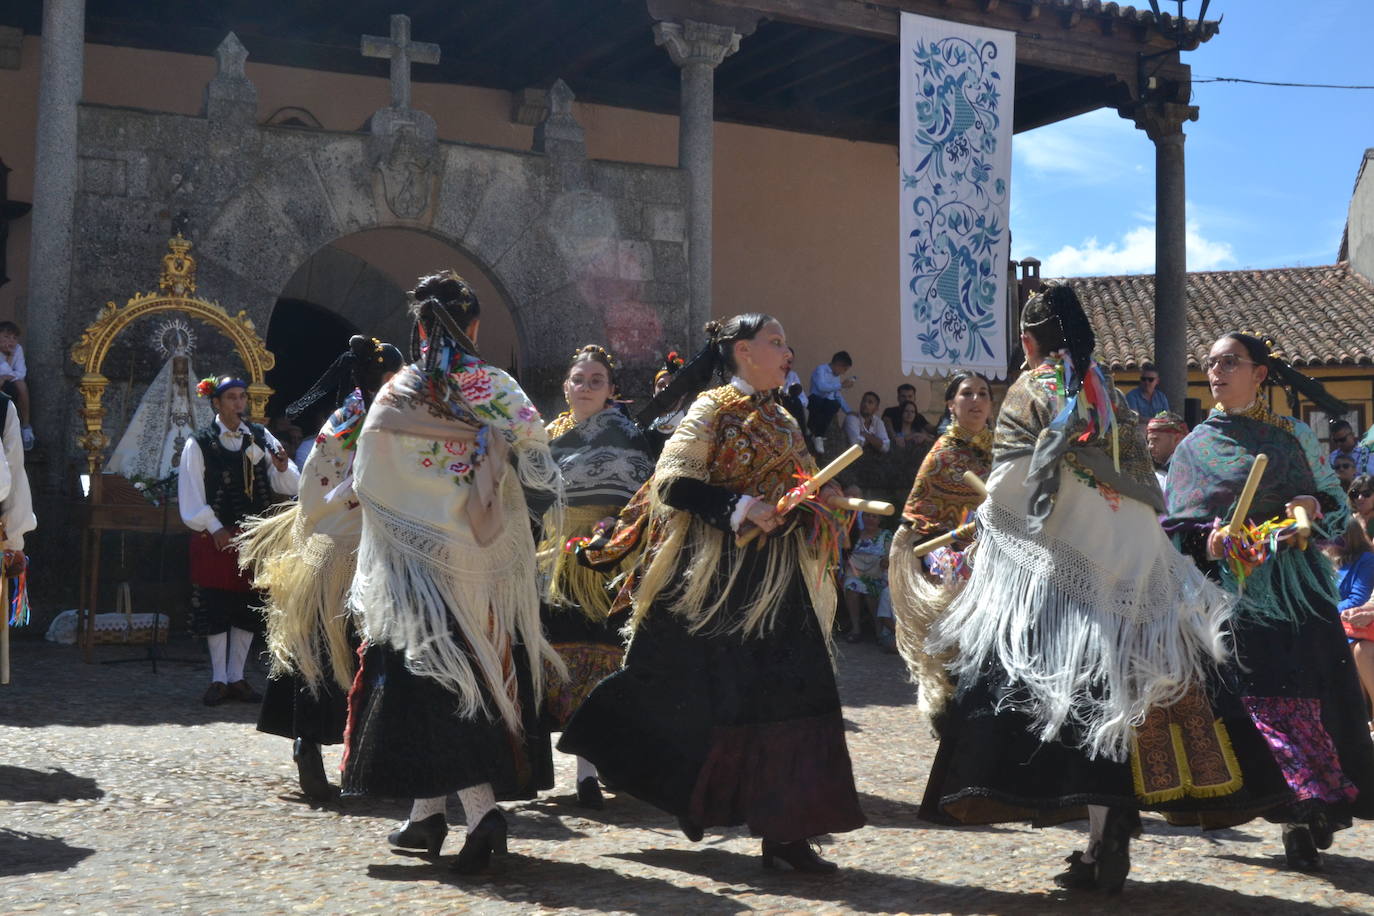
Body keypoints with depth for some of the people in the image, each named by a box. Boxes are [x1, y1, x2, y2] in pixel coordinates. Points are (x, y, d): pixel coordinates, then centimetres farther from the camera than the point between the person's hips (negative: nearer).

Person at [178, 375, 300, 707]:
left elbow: (290, 486, 1)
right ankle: (218, 679, 10)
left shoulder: (261, 437, 5)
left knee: (249, 607, 6)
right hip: (215, 537, -3)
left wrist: (282, 469, -19)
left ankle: (237, 677, 17)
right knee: (215, 608, 0)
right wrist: (214, 528, -11)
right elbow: (192, 494, -4)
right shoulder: (199, 444, -2)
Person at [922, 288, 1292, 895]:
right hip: (1127, 570, 5)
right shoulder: (1111, 395, 14)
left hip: (1056, 572, -5)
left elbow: (1008, 490, -8)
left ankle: (1102, 850, -8)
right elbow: (1145, 485, 13)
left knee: (1068, 697, -3)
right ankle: (1110, 844, 10)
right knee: (1120, 696, 8)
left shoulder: (1030, 394, -1)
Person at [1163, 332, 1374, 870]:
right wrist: (1207, 541, -15)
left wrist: (1313, 507, -10)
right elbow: (1177, 526, 6)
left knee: (1316, 688, -6)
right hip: (1235, 587, 0)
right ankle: (1299, 815, 1)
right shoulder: (1195, 446, 11)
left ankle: (1313, 811, 7)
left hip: (1295, 582, 0)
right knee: (1262, 696, -6)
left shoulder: (1294, 435, 10)